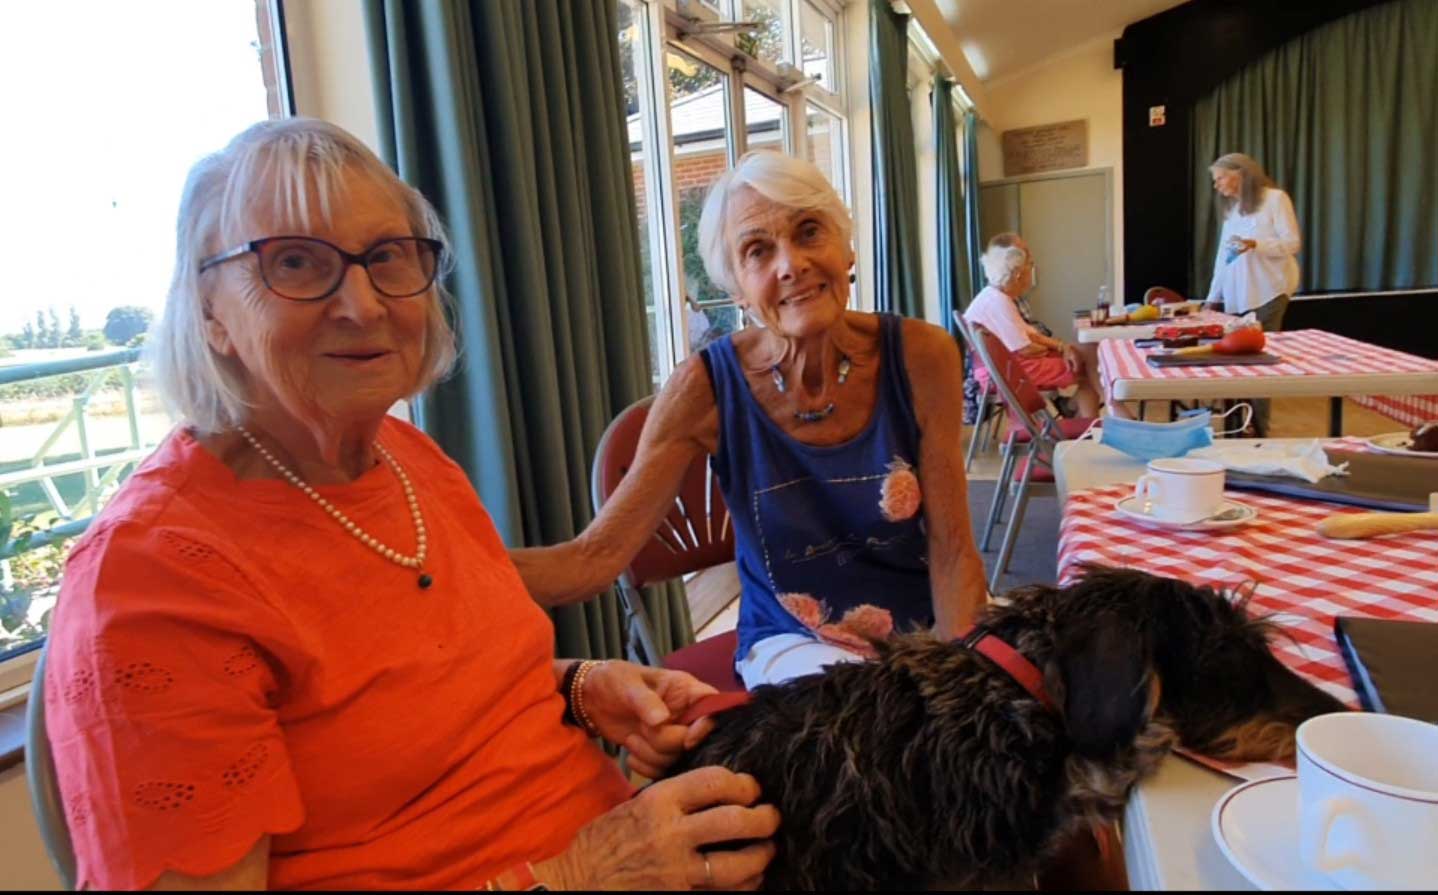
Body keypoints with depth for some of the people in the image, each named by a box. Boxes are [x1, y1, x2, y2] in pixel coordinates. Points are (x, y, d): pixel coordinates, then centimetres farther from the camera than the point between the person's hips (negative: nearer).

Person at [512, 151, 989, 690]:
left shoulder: (920, 357, -14)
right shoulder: (707, 388, -17)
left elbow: (952, 548, -10)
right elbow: (596, 556, -19)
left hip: (927, 623, 3)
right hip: (796, 642, -3)